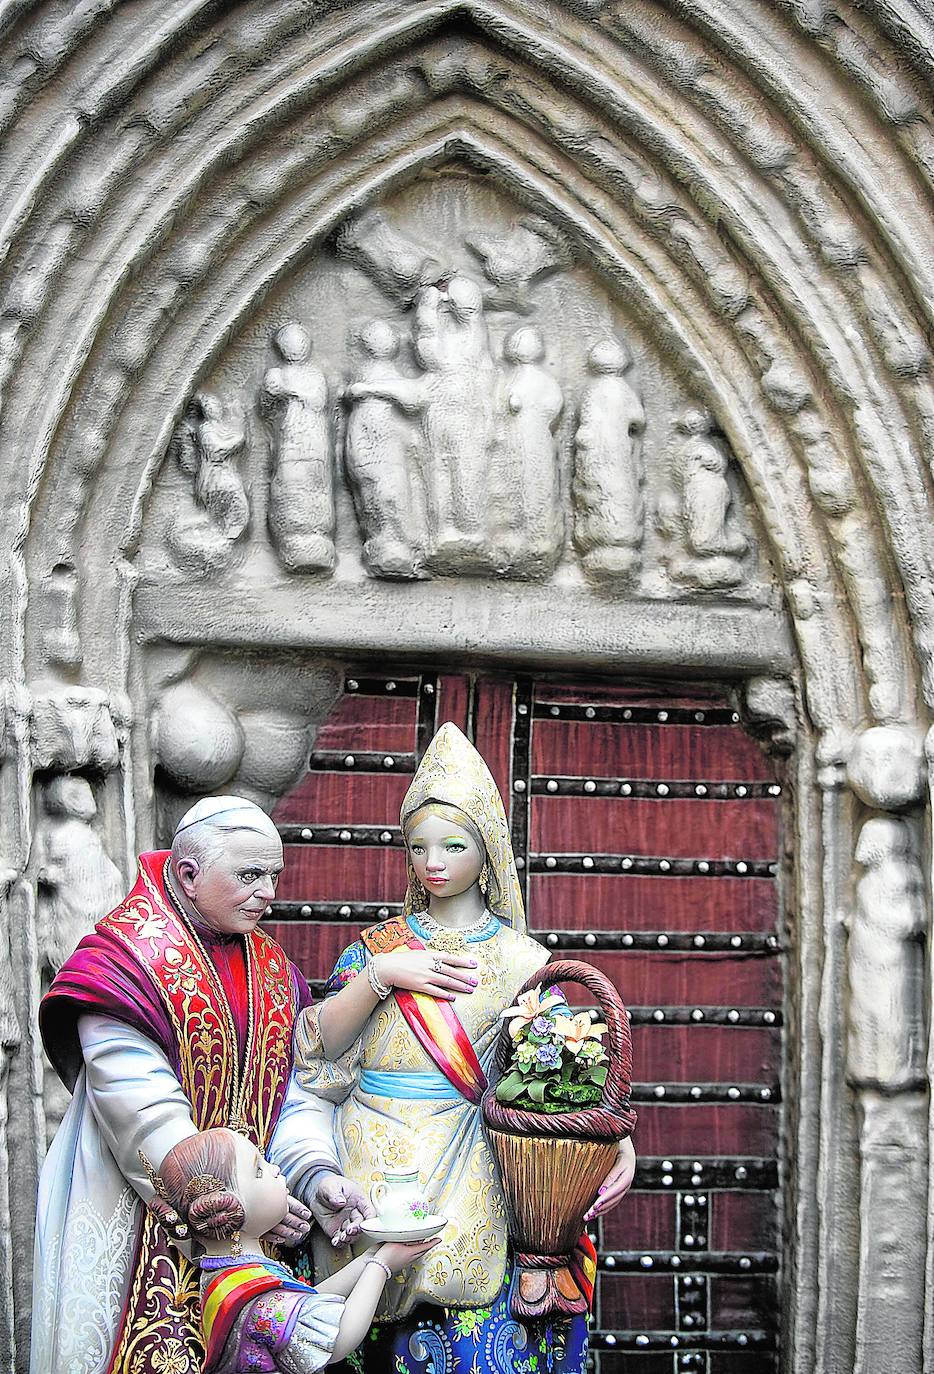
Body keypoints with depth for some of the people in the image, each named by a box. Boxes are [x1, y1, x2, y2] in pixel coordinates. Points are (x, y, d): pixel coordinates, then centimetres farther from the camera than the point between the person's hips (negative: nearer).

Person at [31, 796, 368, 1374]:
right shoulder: (126, 954, -11)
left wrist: (316, 1175, -15)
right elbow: (142, 1113, -19)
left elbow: (294, 1088, 3)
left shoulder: (273, 970, 11)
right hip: (143, 1226, -6)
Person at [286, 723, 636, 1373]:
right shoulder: (378, 945, 13)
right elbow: (320, 1046, 3)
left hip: (461, 1174, -2)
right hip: (362, 1173, 2)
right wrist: (381, 976, -9)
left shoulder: (522, 961, 6)